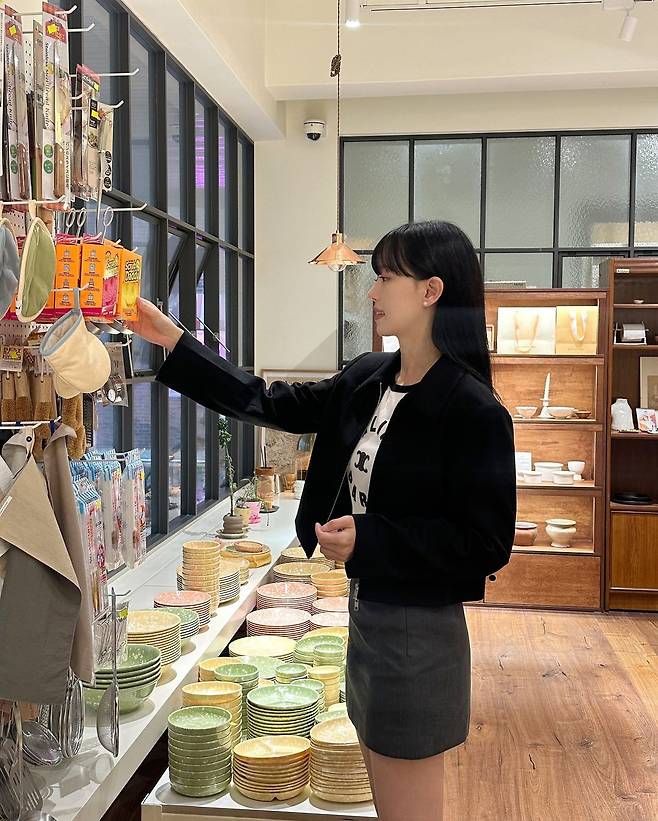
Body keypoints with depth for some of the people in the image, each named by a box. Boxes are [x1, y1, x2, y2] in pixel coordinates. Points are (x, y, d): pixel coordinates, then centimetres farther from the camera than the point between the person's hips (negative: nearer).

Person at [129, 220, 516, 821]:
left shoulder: (473, 409, -19)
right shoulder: (367, 380, 4)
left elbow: (486, 543, -18)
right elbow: (271, 404, 12)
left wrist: (368, 538, -23)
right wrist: (172, 341, 12)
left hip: (417, 632, -8)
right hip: (365, 610, 8)